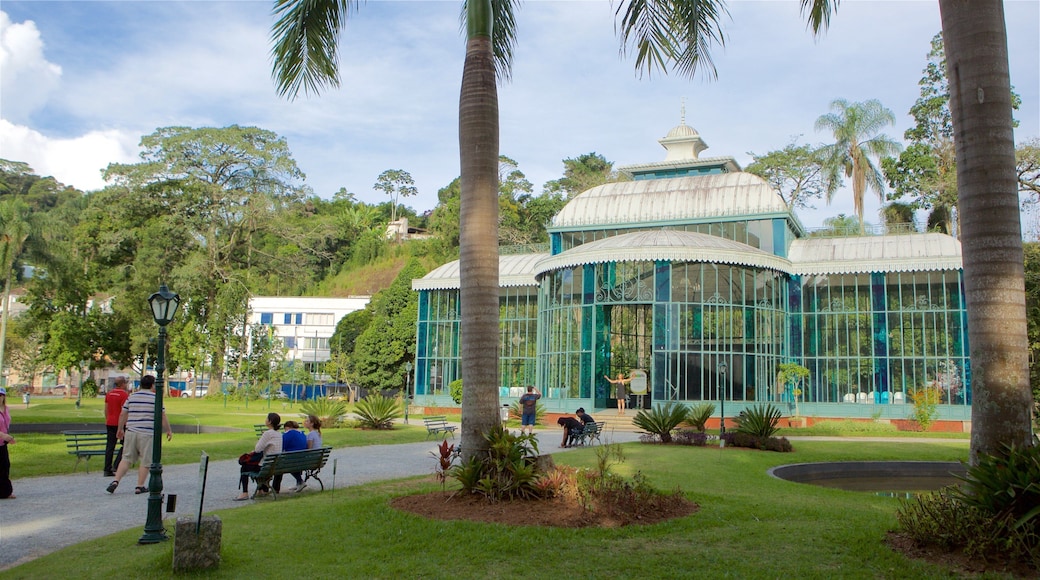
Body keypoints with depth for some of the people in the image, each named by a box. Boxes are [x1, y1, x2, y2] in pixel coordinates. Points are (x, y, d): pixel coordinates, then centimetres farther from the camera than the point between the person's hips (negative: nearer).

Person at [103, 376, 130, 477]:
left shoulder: (109, 393, 10)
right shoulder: (124, 394, -12)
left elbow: (106, 409, 15)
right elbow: (124, 411, -16)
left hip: (110, 423, 7)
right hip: (120, 423, -7)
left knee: (110, 446, 7)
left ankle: (107, 470, 6)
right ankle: (116, 466, -4)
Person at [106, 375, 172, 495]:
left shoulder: (131, 397, 10)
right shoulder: (155, 398, -3)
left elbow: (123, 414, 13)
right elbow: (162, 417, -3)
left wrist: (120, 429, 26)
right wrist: (169, 431, 8)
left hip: (131, 432, 4)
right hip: (147, 434, -4)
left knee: (126, 459, 12)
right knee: (145, 461, 4)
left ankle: (116, 481, -1)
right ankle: (140, 486, 6)